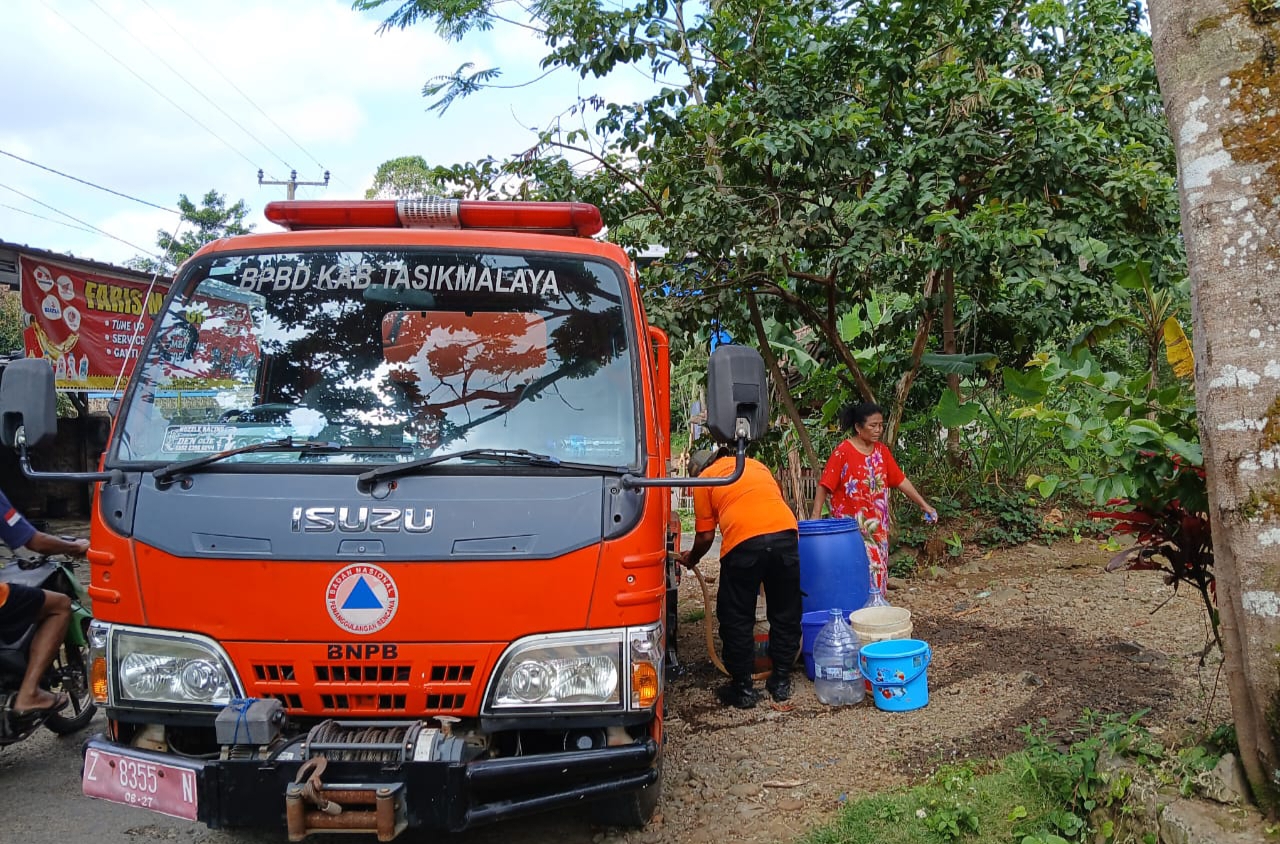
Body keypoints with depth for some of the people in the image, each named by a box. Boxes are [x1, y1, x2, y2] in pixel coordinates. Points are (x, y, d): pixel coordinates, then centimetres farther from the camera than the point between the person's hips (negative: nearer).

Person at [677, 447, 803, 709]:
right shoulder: (756, 465, 32)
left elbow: (705, 536, 16)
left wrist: (691, 558, 35)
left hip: (743, 542, -4)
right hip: (786, 532, 4)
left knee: (737, 619, 11)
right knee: (785, 615, 18)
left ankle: (743, 688, 18)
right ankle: (781, 682, 28)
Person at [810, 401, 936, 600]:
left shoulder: (882, 451, 7)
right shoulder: (843, 451, -11)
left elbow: (900, 480, 12)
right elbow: (825, 485, -13)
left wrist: (923, 504, 10)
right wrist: (815, 516, -20)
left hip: (877, 525, 6)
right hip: (851, 525, -6)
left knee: (877, 569, 10)